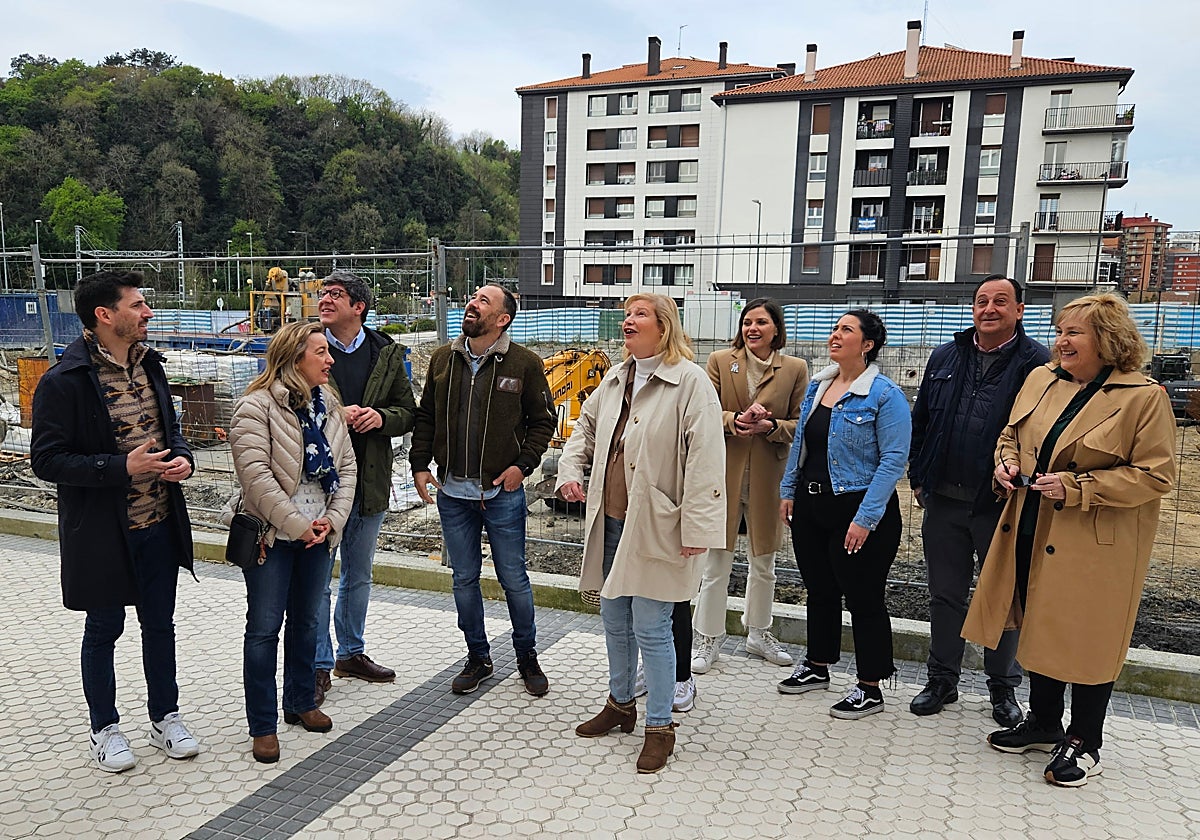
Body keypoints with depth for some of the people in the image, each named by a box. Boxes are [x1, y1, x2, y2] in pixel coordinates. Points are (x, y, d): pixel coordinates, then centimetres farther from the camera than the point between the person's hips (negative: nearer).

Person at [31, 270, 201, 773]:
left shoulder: (149, 365, 6)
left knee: (160, 623, 16)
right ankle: (104, 728, 31)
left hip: (159, 525, 6)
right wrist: (123, 467, -25)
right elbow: (46, 459, -16)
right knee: (103, 631, 12)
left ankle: (165, 717, 33)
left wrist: (182, 457, -6)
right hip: (102, 533, -6)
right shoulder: (64, 382, -15)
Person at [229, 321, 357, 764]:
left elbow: (347, 465, 6)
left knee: (307, 622, 17)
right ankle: (263, 726, 15)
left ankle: (301, 703, 34)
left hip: (319, 535, 6)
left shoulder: (328, 404, 6)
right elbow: (256, 476, -21)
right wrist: (299, 526, -19)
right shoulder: (256, 406, -14)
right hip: (272, 538, -6)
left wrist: (332, 520, -6)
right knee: (265, 628, 3)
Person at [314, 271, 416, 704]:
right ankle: (319, 665, 20)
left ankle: (351, 653, 36)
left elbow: (408, 412, 5)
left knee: (359, 575, 18)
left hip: (370, 482, 3)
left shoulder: (387, 354, 3)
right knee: (317, 579, 4)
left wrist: (380, 417, -15)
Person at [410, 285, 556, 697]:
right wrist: (420, 464, 4)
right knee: (464, 579, 13)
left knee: (514, 579, 6)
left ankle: (527, 658, 26)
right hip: (452, 493, 4)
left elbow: (543, 420, 1)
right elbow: (425, 417, 13)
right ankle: (478, 658, 30)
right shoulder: (443, 359, 6)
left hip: (503, 492, -3)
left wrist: (523, 464, -9)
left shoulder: (524, 363, -5)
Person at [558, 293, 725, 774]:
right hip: (610, 521, 8)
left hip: (656, 527, -7)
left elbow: (704, 459, -19)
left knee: (650, 629, 0)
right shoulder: (616, 379, 11)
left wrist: (697, 527, -22)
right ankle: (620, 704, 39)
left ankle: (660, 727, 18)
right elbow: (586, 427, 26)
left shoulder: (689, 382, -13)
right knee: (614, 621, 19)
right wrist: (570, 471, 10)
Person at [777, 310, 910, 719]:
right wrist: (788, 490, 11)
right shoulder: (817, 385, 8)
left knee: (863, 598, 4)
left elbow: (893, 459, -17)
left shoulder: (885, 395, -14)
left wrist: (865, 518, -21)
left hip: (857, 510, -7)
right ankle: (817, 666, 37)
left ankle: (870, 689, 19)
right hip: (811, 505, 7)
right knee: (819, 590, 19)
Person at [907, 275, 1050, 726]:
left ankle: (1003, 687, 28)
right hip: (944, 502, 4)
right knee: (945, 595, 13)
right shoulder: (944, 358, 8)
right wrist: (918, 478, 10)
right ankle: (942, 680, 27)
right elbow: (921, 421, 13)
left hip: (1003, 504, -3)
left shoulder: (1038, 363, -6)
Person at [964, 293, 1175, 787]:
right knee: (1040, 628, 16)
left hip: (1096, 546, -6)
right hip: (1032, 534, 6)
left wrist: (1076, 488, -21)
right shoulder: (1040, 379, 6)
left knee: (1086, 637, 4)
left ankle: (1084, 742, 23)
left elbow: (1156, 476, -14)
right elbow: (1011, 436, 19)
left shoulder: (1145, 397, -12)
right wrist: (1006, 463, -3)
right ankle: (1043, 724, 34)